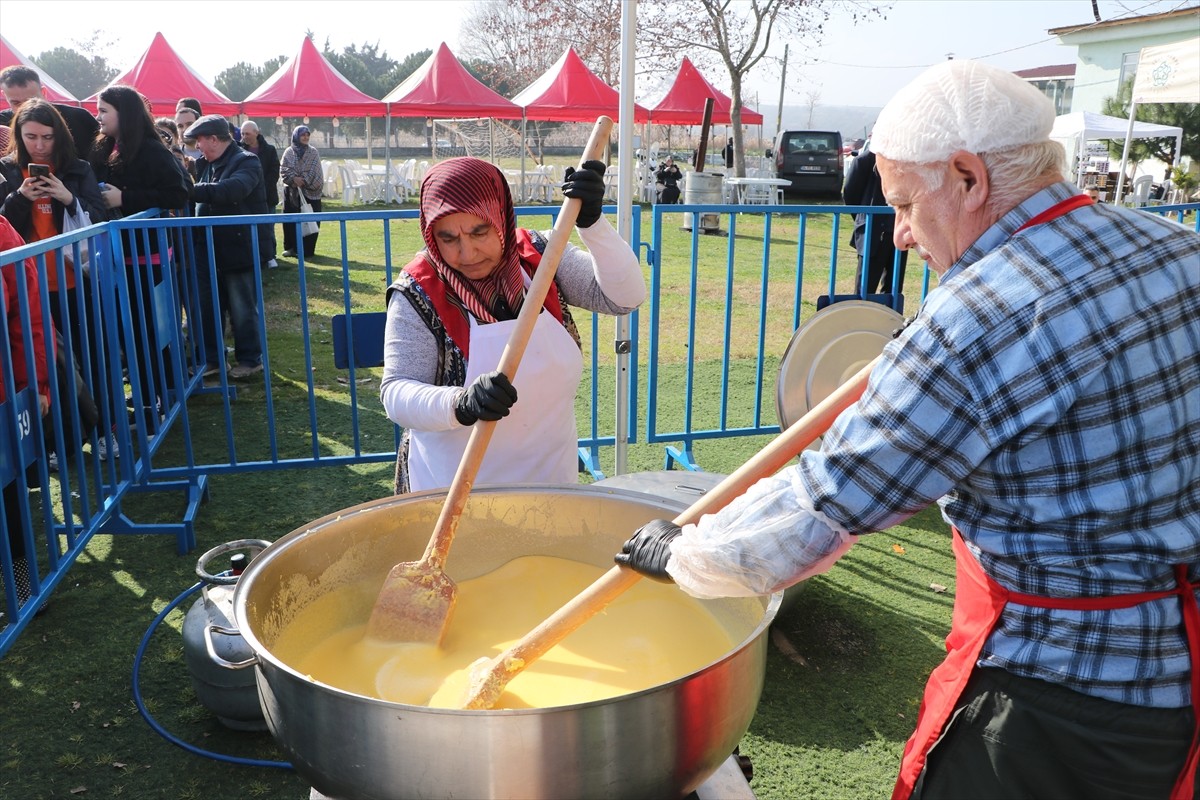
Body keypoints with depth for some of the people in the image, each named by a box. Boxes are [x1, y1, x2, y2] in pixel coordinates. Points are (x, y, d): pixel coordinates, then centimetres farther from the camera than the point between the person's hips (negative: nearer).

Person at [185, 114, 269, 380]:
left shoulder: (246, 162, -12)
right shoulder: (206, 164, 13)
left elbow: (232, 189, -31)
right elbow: (202, 199, 19)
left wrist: (190, 190, -35)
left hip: (239, 250, -8)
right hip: (209, 250, 8)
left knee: (242, 309, 3)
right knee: (209, 307, 13)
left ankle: (250, 359, 16)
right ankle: (210, 357, 25)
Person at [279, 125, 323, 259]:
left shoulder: (313, 152, 4)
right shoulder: (289, 152, 6)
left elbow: (314, 171, -2)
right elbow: (283, 169, -1)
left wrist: (304, 180, -12)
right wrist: (294, 179, -16)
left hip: (310, 191, -1)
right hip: (291, 191, 1)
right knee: (291, 220, 1)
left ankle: (308, 249, 3)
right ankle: (291, 247, 10)